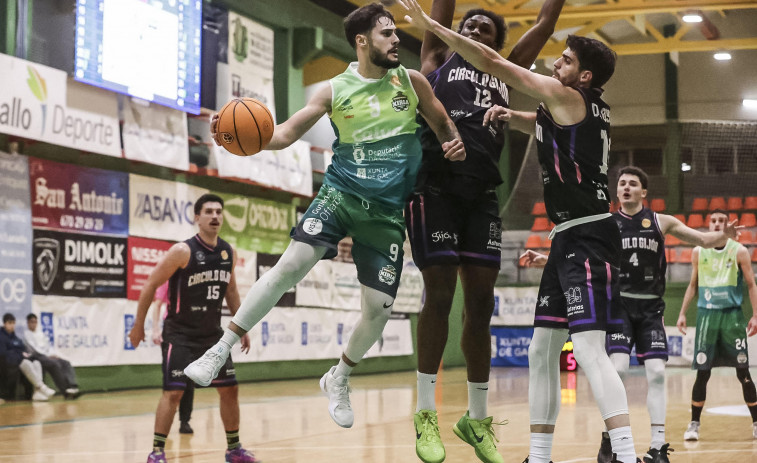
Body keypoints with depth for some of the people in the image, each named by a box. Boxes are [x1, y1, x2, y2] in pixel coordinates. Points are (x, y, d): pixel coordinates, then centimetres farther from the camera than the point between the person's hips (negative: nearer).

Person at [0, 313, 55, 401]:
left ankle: (37, 393, -44)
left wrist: (26, 353, -1)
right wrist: (20, 354, -12)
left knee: (36, 363, -26)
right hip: (9, 360, -6)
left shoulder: (16, 338, 28)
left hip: (21, 358, 7)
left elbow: (24, 349, 24)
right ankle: (42, 387, -47)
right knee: (26, 363, -37)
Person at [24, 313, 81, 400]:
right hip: (38, 357, -7)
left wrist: (55, 354, -1)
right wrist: (49, 355, -13)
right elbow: (34, 348, -6)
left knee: (66, 363, -20)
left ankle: (73, 387, -40)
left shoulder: (41, 333, 27)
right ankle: (66, 391, -37)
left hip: (49, 356, 7)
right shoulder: (27, 334, 6)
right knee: (55, 364, -33)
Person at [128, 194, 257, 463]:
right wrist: (138, 325, -8)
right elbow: (151, 285, -10)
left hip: (213, 334, 6)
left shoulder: (229, 253, 3)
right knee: (173, 391, -13)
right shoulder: (182, 251, -16)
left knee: (229, 389, 8)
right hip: (180, 334, -6)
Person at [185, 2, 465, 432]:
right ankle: (220, 350, -13)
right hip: (340, 193, -1)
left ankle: (339, 378, 26)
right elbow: (285, 133, 2)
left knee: (379, 308, -2)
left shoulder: (411, 81, 4)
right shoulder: (336, 91, 2)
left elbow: (444, 125, 16)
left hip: (387, 211, 2)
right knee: (292, 264, -23)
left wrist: (455, 144, -7)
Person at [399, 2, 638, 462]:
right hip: (569, 238, 10)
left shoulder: (564, 95, -7)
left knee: (589, 348, -19)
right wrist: (510, 116, 17)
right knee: (542, 350, 11)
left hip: (587, 237, -10)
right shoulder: (595, 110, 18)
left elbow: (493, 62, -8)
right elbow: (547, 127, 38)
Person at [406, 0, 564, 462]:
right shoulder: (439, 58, 15)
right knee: (439, 295, -6)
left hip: (483, 195, 4)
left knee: (481, 304, 4)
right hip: (435, 189, -4)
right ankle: (426, 413, 4)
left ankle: (477, 418, 14)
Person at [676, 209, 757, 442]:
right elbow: (693, 285, 16)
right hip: (706, 314, 1)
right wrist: (682, 313, 9)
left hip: (732, 315, -1)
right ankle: (694, 423, 7)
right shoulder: (698, 252, 7)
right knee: (702, 372, -2)